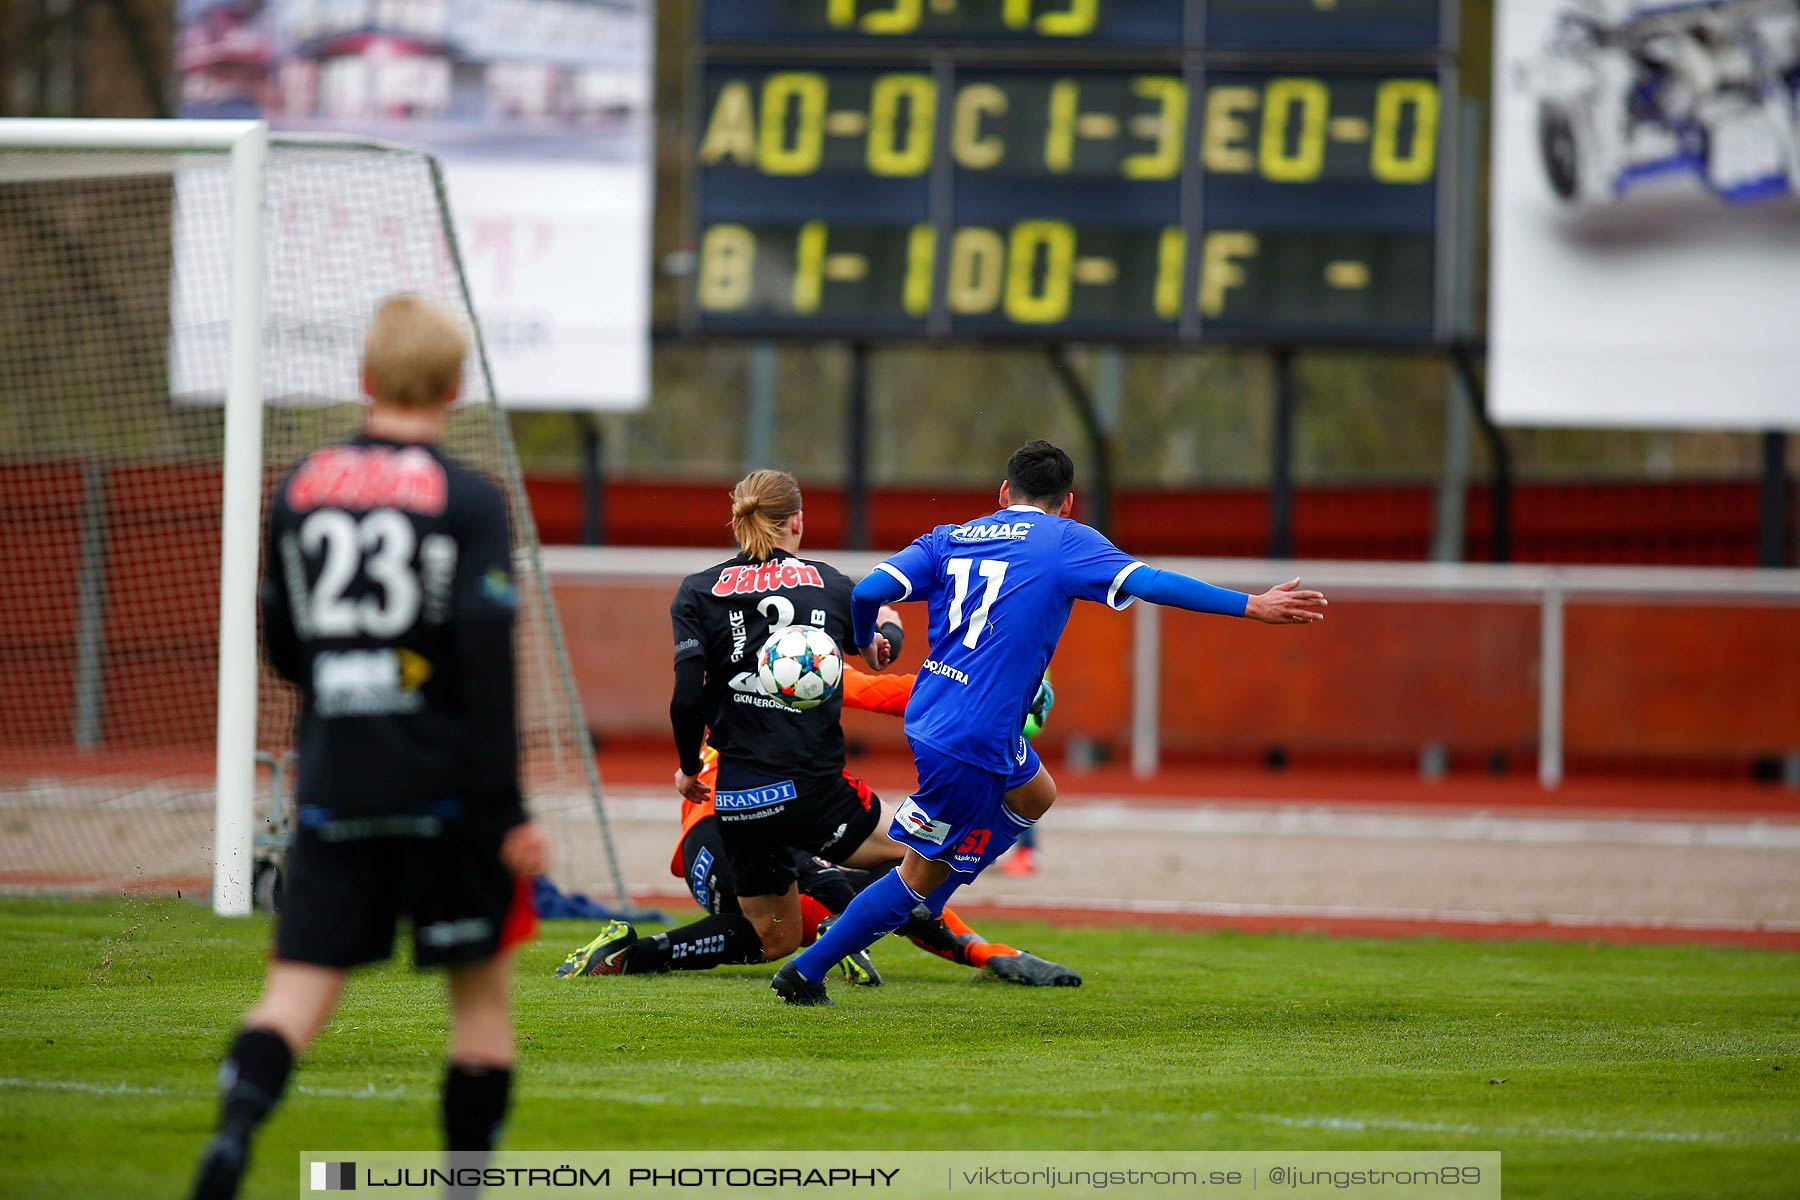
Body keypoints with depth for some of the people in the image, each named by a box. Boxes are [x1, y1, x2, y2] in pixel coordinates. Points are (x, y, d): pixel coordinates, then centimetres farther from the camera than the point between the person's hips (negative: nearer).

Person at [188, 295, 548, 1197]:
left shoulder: (299, 490, 7)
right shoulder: (468, 502, -7)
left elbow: (282, 650, 14)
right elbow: (487, 659, -13)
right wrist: (507, 810, -10)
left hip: (332, 785, 3)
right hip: (445, 786, -3)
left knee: (298, 988, 0)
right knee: (482, 986, 10)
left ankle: (236, 1120, -28)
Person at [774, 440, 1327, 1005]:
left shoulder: (951, 539, 12)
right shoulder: (1064, 541, -2)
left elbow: (869, 590, 1)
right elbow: (1148, 583, -11)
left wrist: (866, 643, 22)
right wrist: (1252, 606, -10)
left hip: (930, 717, 7)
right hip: (973, 741, -7)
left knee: (1035, 795, 29)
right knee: (920, 874, 4)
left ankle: (919, 912, 25)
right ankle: (806, 972, 6)